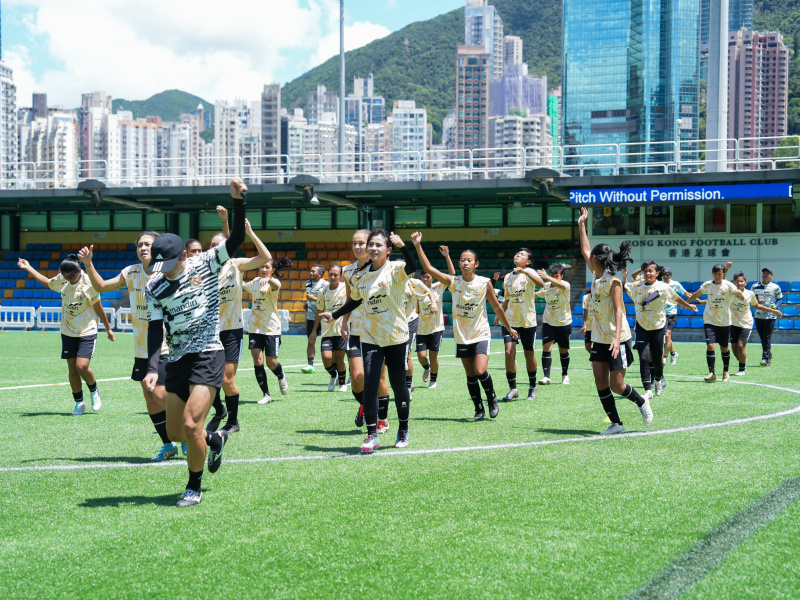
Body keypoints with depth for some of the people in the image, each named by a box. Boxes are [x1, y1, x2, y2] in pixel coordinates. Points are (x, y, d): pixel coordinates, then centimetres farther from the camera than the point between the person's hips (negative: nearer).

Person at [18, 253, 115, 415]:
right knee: (72, 369, 3)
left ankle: (94, 391, 14)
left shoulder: (88, 283, -17)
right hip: (68, 332, 5)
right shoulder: (61, 279, -2)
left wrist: (108, 329, 1)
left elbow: (98, 307, -8)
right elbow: (47, 283, 21)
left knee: (81, 366, -16)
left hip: (87, 332, -5)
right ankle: (79, 403, 17)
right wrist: (28, 268, 23)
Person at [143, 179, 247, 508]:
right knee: (174, 432, 6)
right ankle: (215, 439, 39)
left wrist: (238, 201, -25)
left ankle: (194, 488, 5)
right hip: (177, 360, 4)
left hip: (208, 354, -4)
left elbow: (236, 239, -12)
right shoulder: (154, 289, 2)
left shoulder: (205, 265, -3)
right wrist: (152, 367, -16)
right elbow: (155, 329, -3)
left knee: (191, 425, -15)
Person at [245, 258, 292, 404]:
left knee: (271, 362, -2)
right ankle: (266, 395, -1)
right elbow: (243, 285, 31)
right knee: (257, 360, -9)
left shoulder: (273, 282, -9)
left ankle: (281, 377, 35)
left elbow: (276, 286, -35)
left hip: (272, 328, -4)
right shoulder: (255, 282, 9)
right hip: (255, 327, 4)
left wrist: (268, 279, -56)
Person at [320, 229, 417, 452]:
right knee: (370, 383, -12)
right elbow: (355, 301, 23)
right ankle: (372, 434, -3)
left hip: (395, 337, -3)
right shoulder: (361, 276, 5)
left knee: (398, 385, 7)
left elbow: (412, 267, -32)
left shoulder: (395, 269, -9)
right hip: (370, 337, 3)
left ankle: (403, 431, 28)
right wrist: (334, 315, 22)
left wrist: (402, 246, -47)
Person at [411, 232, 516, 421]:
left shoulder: (485, 283, -7)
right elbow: (429, 268, -11)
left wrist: (509, 328, 11)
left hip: (481, 334, -3)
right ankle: (479, 409, 22)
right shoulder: (453, 282, -3)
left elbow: (497, 307, 4)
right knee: (470, 376, 7)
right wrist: (418, 246, -20)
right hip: (461, 336, 3)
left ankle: (492, 398, 9)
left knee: (480, 371, -17)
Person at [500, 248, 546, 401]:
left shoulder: (529, 272, -4)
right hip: (510, 320, 3)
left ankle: (532, 387, 24)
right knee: (509, 352, -11)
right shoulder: (508, 277, 10)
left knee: (529, 354, 6)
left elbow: (541, 284, -26)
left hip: (528, 320, -3)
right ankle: (512, 389, -3)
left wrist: (524, 271, -33)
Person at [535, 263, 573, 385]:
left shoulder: (565, 285, -16)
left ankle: (565, 375, 30)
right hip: (549, 323, 2)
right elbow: (538, 294, 21)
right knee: (546, 348, -14)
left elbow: (560, 285, -42)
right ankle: (546, 376, -15)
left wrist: (547, 277, -58)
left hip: (564, 323, -2)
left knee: (563, 351, 9)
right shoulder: (546, 286, -2)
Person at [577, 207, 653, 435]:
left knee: (616, 386, -6)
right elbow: (584, 250, 20)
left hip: (617, 340, -8)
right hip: (599, 339, 8)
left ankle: (642, 403, 21)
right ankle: (616, 423, 8)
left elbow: (619, 311, -20)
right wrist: (581, 225, 23)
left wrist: (617, 338, -31)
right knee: (601, 384, 1)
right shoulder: (596, 277, 8)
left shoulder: (613, 281, -14)